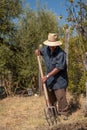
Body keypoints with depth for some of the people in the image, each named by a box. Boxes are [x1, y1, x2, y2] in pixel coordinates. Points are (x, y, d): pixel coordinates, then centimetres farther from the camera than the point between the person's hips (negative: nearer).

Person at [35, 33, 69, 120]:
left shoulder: (61, 53, -24)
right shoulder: (46, 49, -4)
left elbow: (58, 68, -26)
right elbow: (40, 51, 19)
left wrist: (47, 76, -26)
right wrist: (38, 51, -7)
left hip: (59, 79, -6)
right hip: (49, 78, 6)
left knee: (61, 96, -4)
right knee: (50, 96, 16)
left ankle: (63, 112, 12)